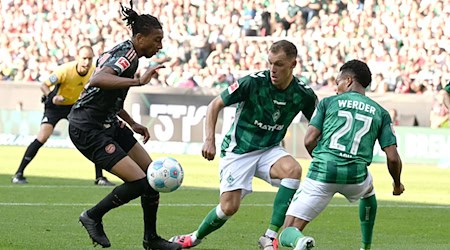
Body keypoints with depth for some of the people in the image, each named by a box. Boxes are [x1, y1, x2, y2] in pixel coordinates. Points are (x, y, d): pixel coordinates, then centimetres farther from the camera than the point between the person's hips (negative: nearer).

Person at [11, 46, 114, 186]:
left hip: (75, 106, 4)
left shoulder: (94, 72, -16)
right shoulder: (65, 70, -30)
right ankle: (19, 174, -11)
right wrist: (52, 97, -39)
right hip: (56, 105, -4)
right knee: (43, 136, -20)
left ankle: (99, 177, 6)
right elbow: (44, 85, -21)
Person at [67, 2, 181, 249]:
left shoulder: (124, 51, 10)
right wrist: (139, 81, -48)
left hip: (108, 124, 10)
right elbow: (97, 80, -41)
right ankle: (93, 217, 7)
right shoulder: (127, 56, -20)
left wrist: (133, 124, 24)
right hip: (88, 130, -10)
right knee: (138, 182, -16)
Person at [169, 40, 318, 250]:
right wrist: (209, 140, -19)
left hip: (269, 150, 3)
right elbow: (215, 105, -10)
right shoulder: (253, 82, -20)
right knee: (229, 207, -14)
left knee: (293, 170, -30)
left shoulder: (303, 94, -11)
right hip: (238, 149, -2)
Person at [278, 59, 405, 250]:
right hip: (356, 177, 2)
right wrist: (397, 184, 28)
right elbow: (393, 157, 9)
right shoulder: (380, 112, 16)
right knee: (368, 192, 42)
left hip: (322, 172, -2)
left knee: (288, 233, 2)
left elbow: (309, 140, 3)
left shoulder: (328, 102, 12)